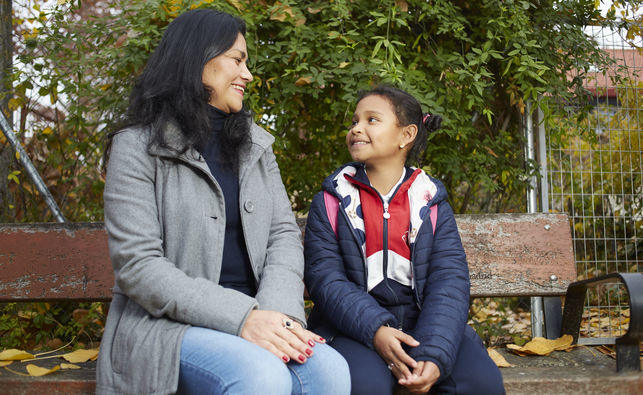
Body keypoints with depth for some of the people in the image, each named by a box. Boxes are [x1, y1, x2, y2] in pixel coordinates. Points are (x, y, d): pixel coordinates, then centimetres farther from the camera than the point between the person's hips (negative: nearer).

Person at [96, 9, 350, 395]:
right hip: (168, 322, -4)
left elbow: (284, 233, 8)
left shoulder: (255, 145, 16)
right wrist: (240, 317, -22)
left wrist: (279, 309, -14)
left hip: (253, 315, 5)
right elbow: (137, 265, -12)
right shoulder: (138, 148, -3)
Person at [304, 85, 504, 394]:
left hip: (423, 324, 2)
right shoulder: (329, 203, 6)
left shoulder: (433, 205, 8)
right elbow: (324, 278, -4)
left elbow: (449, 279, -4)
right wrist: (375, 331, -23)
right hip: (354, 327, -2)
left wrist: (434, 355, -23)